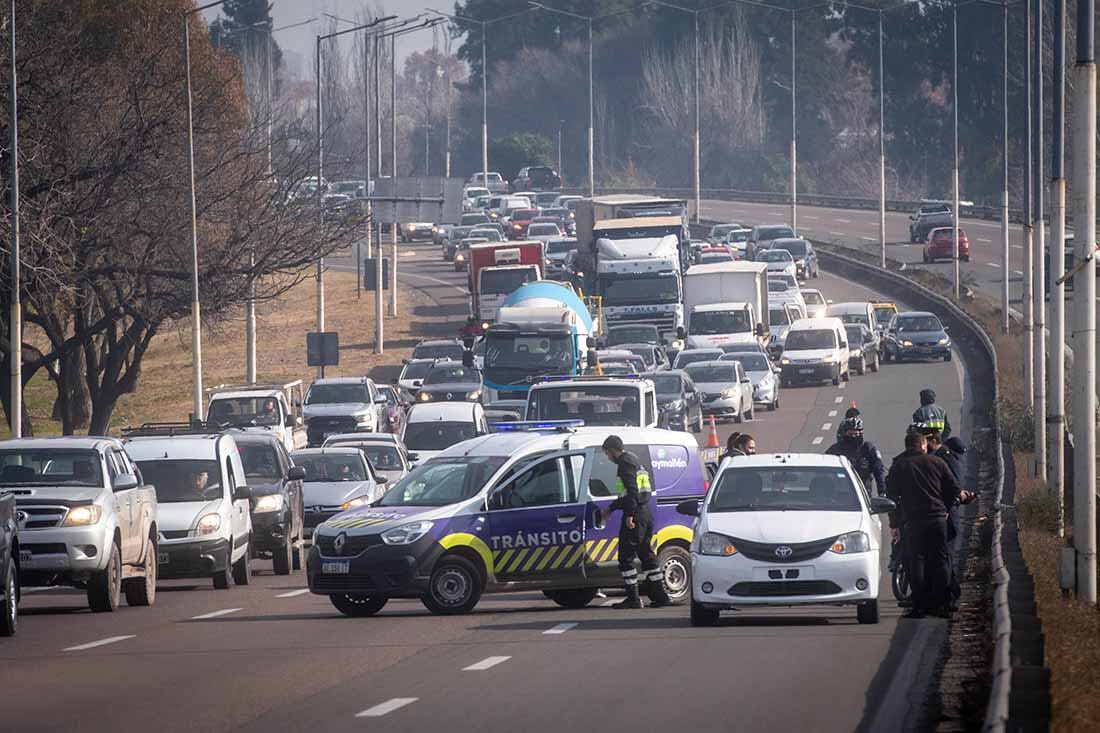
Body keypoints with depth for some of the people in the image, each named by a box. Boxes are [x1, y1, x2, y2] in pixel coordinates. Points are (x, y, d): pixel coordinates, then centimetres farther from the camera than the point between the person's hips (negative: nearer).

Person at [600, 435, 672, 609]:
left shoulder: (625, 463, -11)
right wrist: (611, 508, 38)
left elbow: (632, 490, -22)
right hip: (646, 514, 10)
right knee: (646, 556, 14)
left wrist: (630, 515, -26)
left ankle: (633, 598, -7)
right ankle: (661, 596, 13)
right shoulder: (634, 461, 22)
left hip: (635, 516, -10)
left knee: (626, 557, -5)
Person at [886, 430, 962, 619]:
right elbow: (954, 489, 9)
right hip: (938, 517, 2)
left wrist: (893, 522, 14)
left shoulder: (898, 466, 5)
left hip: (914, 520, -1)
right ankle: (942, 605, 4)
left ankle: (920, 605, -4)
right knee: (939, 561, 6)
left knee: (916, 561, 2)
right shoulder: (937, 462, 8)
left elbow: (891, 494, 6)